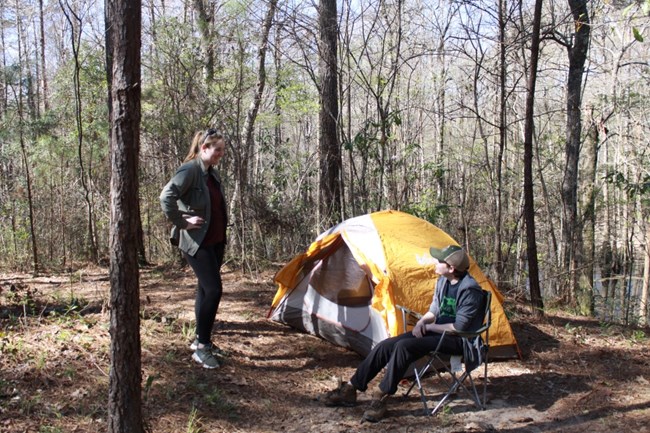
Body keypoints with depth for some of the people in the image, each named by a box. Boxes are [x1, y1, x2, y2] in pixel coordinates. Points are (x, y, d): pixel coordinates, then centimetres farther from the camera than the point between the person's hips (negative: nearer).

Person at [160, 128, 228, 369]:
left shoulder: (212, 173, 12)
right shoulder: (190, 169, -16)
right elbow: (166, 197, -28)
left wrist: (221, 237, 16)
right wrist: (182, 223, -20)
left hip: (215, 241, 9)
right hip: (196, 242, -9)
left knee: (205, 289, 14)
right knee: (213, 289, -12)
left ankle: (201, 340, 26)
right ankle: (201, 347, -3)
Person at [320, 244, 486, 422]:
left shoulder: (470, 290, -21)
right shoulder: (443, 281, 6)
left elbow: (458, 328, -21)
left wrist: (428, 327, -11)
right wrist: (421, 322, -7)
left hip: (457, 340, -8)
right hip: (437, 332, 8)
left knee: (404, 346, -30)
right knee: (386, 345, -8)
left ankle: (380, 398, -20)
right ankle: (350, 389, -3)